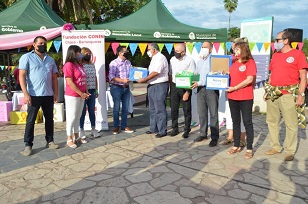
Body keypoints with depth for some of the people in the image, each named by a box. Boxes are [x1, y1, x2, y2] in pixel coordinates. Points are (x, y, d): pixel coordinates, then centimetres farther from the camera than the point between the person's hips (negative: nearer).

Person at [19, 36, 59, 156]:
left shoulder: (50, 60, 15)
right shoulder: (27, 57, 0)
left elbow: (54, 78, 16)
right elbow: (22, 76, -7)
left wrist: (56, 93, 9)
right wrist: (26, 94, -16)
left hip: (49, 95, 5)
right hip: (34, 95, -5)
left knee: (49, 119, 10)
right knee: (30, 120, 1)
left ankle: (50, 141, 21)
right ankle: (28, 145, 8)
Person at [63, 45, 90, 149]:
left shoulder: (79, 65, 14)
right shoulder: (69, 65, -13)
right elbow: (70, 83, -19)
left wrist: (86, 92, 5)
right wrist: (81, 93, -16)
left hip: (81, 95, 8)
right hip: (72, 96, -8)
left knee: (78, 117, 14)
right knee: (71, 117, -1)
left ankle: (76, 136, 24)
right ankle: (69, 139, 9)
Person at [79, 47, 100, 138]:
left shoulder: (92, 65, 13)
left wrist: (96, 90, 14)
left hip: (92, 91, 5)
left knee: (92, 111, 11)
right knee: (83, 112, 4)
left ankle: (93, 129, 20)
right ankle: (81, 130, 16)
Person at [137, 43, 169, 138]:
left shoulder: (160, 58, -13)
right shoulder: (154, 59, 18)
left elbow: (155, 72, -22)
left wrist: (144, 79, -17)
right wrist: (144, 79, 9)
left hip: (160, 86, -10)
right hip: (152, 86, 10)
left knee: (160, 109, -6)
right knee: (152, 109, 15)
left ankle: (162, 131, 2)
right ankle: (153, 128, 26)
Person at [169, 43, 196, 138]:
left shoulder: (190, 61, -10)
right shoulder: (172, 60, 6)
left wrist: (187, 92, -16)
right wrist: (171, 88, 8)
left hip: (185, 87, -4)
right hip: (174, 86, 5)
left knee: (187, 110, 4)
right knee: (174, 109, 9)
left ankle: (187, 130, 17)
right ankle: (175, 129, 23)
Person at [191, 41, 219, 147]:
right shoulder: (199, 61, 19)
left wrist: (199, 83, -18)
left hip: (211, 89, -7)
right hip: (200, 89, 7)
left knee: (213, 114, -2)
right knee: (202, 113, 10)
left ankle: (214, 137, 4)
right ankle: (203, 134, 22)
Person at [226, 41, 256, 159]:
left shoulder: (250, 62, -5)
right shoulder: (234, 63, 12)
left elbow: (250, 79, -15)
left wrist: (234, 88, -14)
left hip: (245, 98, -6)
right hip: (232, 97, 7)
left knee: (247, 122, 0)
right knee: (235, 122, 12)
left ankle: (249, 148, 8)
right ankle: (236, 146, 23)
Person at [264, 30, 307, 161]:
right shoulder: (275, 55, 16)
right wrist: (267, 90, 15)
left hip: (289, 94, -6)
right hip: (273, 93, 6)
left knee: (291, 124, 0)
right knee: (271, 121, 11)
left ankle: (290, 151, 11)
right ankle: (275, 147, 24)